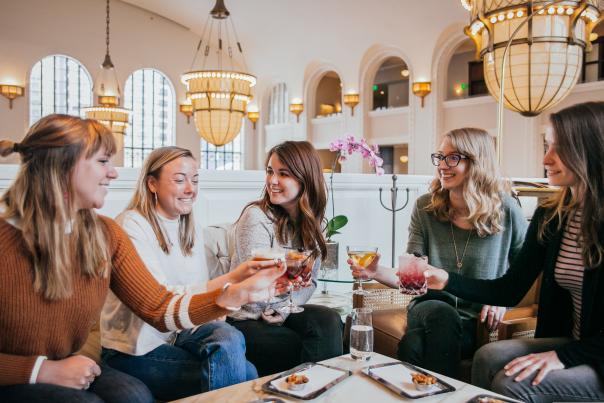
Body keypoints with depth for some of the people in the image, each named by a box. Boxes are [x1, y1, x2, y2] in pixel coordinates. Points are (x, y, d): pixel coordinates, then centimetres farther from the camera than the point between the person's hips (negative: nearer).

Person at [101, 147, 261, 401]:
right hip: (137, 350, -5)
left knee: (231, 339, -25)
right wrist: (231, 279, -38)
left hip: (179, 334, 5)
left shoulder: (190, 227, 8)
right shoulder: (132, 225, -16)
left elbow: (200, 290, 6)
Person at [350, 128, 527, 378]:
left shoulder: (505, 209, -3)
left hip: (477, 321, -2)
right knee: (440, 312, -36)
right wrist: (377, 272, -23)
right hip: (429, 310, 2)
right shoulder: (425, 207, 1)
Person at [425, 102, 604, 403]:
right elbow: (510, 290, 3)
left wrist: (565, 355, -23)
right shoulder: (549, 217, 3)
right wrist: (448, 281, -10)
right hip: (567, 342, 5)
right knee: (488, 358, -18)